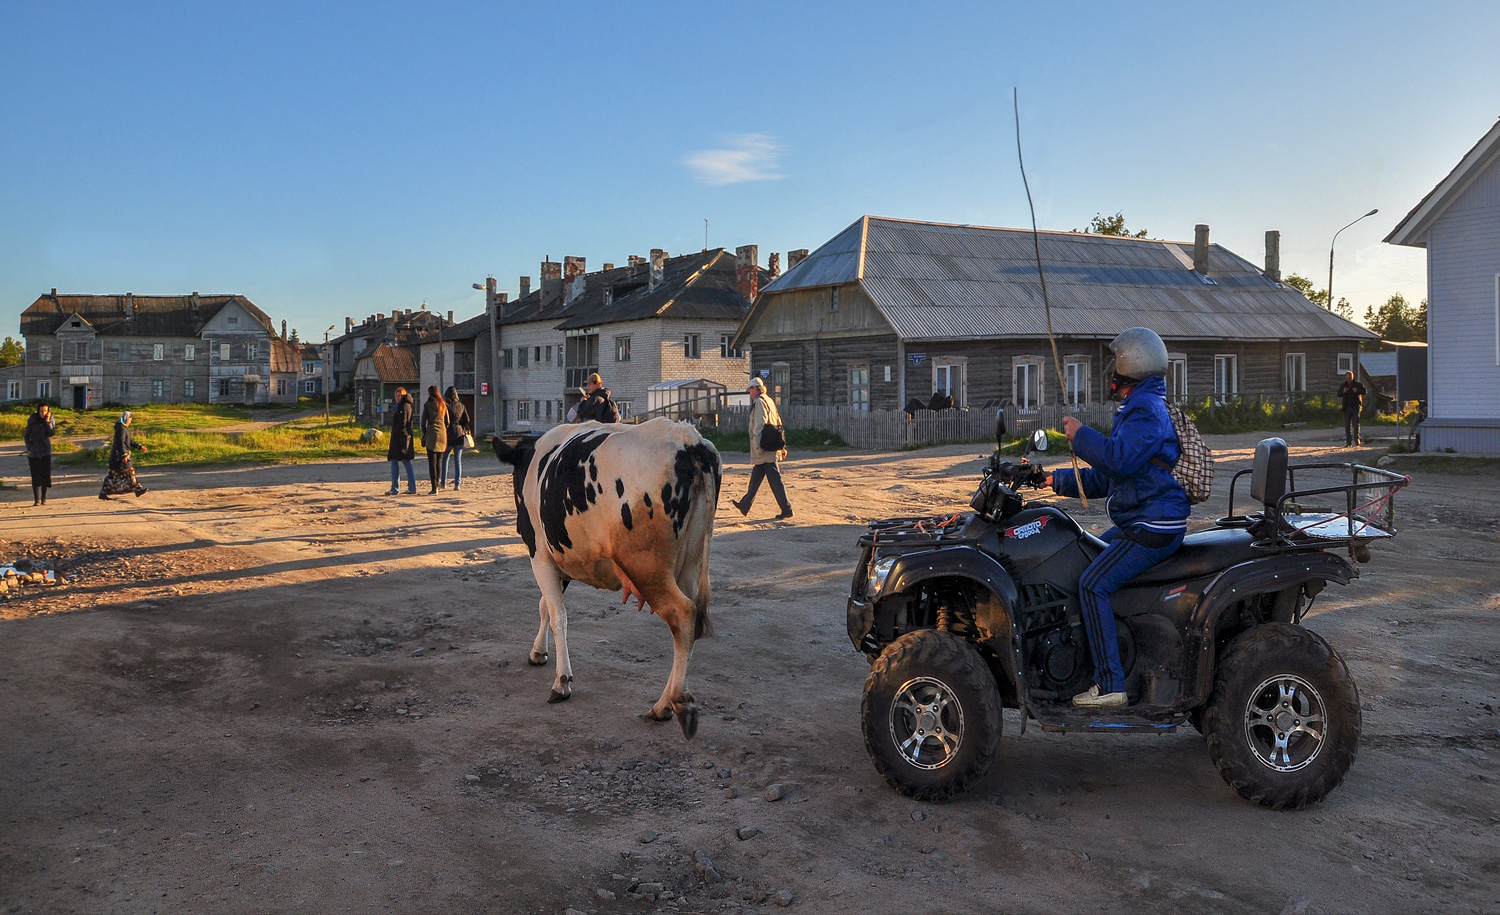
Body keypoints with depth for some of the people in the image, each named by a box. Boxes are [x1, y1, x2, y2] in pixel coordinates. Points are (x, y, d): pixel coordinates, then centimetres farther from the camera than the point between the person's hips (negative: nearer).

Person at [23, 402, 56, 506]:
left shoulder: (51, 420, 3)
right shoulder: (32, 420, 1)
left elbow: (51, 433, -11)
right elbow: (26, 435, 7)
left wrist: (47, 421, -16)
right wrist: (29, 448, -4)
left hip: (46, 451, 0)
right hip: (33, 452, 0)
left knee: (46, 474, -9)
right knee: (35, 475, 1)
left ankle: (44, 497, 6)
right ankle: (36, 499, 8)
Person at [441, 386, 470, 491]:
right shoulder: (461, 405, 5)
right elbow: (467, 420, 6)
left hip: (448, 434, -3)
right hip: (459, 434, 3)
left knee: (445, 459, 11)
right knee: (458, 460, 5)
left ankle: (443, 483, 15)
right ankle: (457, 484, 0)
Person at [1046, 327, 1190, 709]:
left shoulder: (1146, 408, -13)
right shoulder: (1138, 407, 21)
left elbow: (1118, 459, -31)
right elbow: (1104, 478, 25)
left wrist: (1080, 434, -17)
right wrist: (1055, 479, 21)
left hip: (1154, 526, -11)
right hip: (1137, 521, 11)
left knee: (1093, 583, -19)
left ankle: (1110, 684, -17)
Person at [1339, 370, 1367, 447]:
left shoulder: (1358, 384, 7)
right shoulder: (1344, 385, 13)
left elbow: (1364, 391, -2)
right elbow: (1339, 394, 6)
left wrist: (1357, 391, -21)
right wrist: (1343, 391, -16)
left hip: (1356, 407, -2)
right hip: (1347, 407, 2)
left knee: (1356, 423, -9)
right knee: (1347, 425, 1)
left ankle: (1356, 439, -2)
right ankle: (1348, 441, 3)